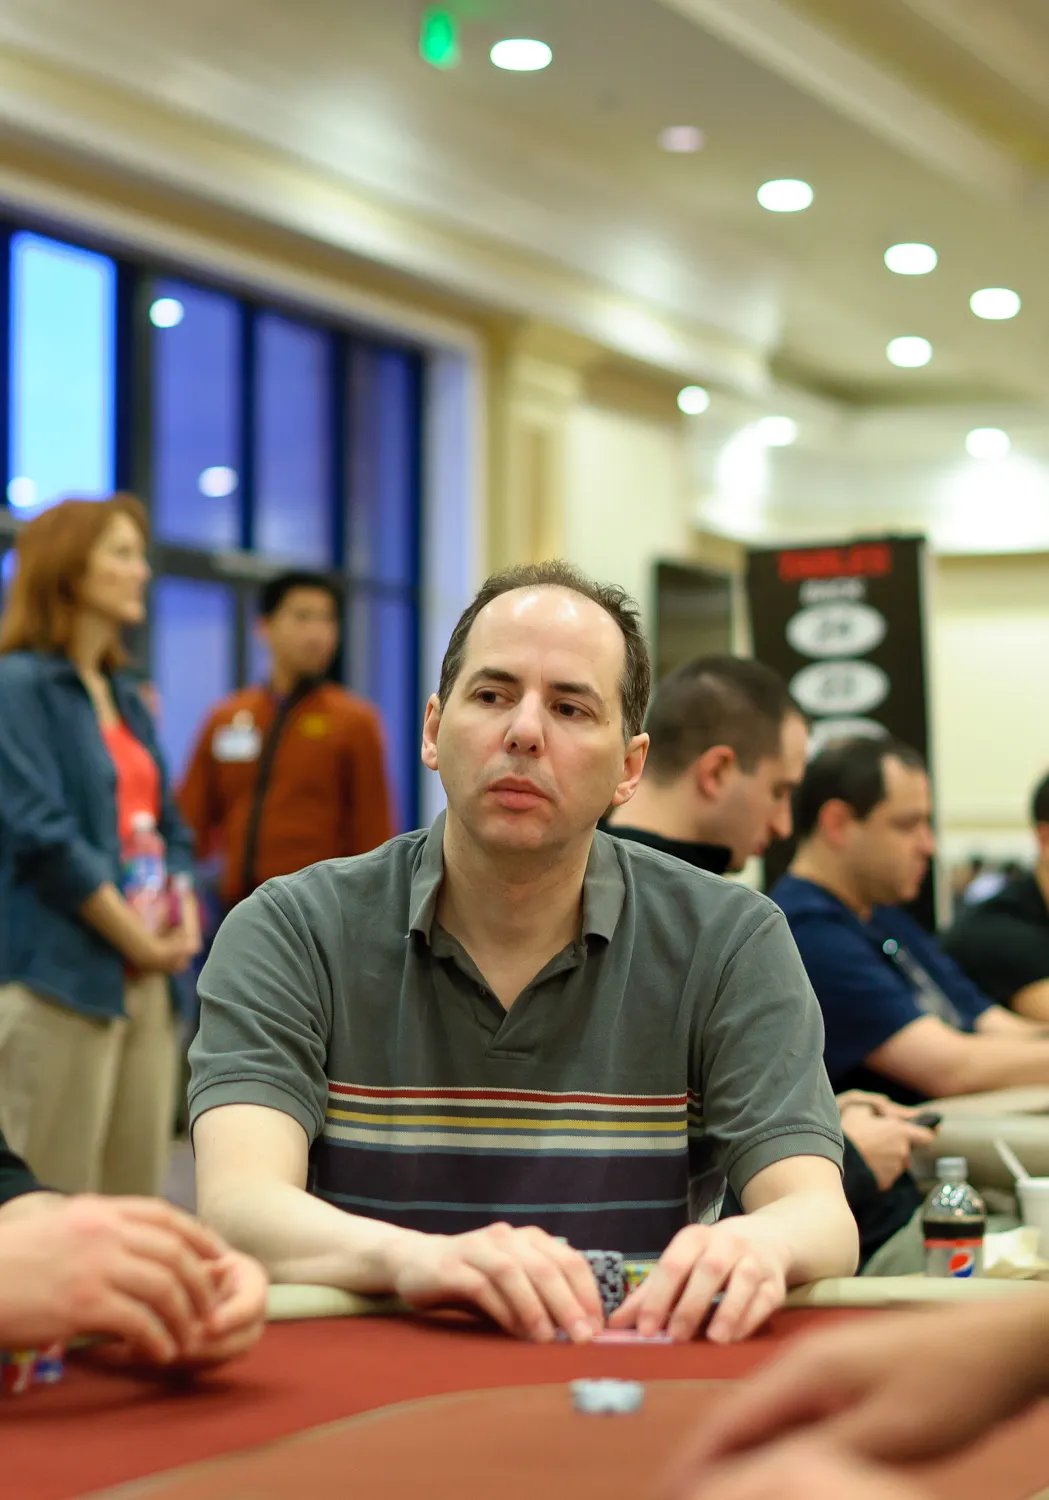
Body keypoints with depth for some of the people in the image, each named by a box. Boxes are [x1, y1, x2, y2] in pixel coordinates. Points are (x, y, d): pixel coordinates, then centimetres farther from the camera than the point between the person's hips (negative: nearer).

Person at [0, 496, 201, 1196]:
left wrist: (183, 924, 1)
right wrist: (137, 938, -11)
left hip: (144, 978, 8)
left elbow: (169, 825, 19)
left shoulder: (128, 698, 18)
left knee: (135, 1196, 8)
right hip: (56, 976, -8)